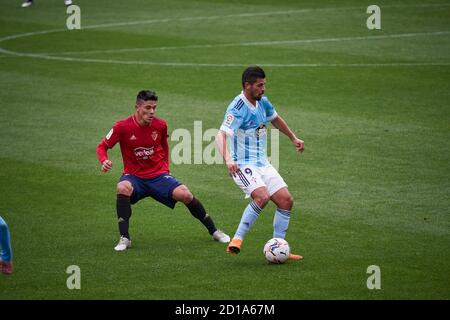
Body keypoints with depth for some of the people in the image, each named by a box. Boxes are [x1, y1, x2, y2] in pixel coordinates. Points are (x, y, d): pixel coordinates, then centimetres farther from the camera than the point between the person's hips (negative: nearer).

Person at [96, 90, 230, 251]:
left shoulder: (160, 125, -3)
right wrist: (104, 161, -25)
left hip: (158, 176, 2)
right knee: (123, 188, -36)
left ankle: (214, 231, 4)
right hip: (134, 176, -2)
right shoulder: (122, 127, -12)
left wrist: (165, 168, 11)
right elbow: (102, 147, -4)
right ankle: (124, 238, -27)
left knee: (185, 195, -18)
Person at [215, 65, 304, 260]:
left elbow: (275, 119, 29)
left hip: (262, 163, 8)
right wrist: (227, 160, -48)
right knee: (262, 196, -31)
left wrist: (293, 138, 37)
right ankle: (237, 240, -22)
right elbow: (221, 135, -32)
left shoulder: (262, 102, 6)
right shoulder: (237, 108, -20)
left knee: (286, 200, 0)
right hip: (242, 164, -8)